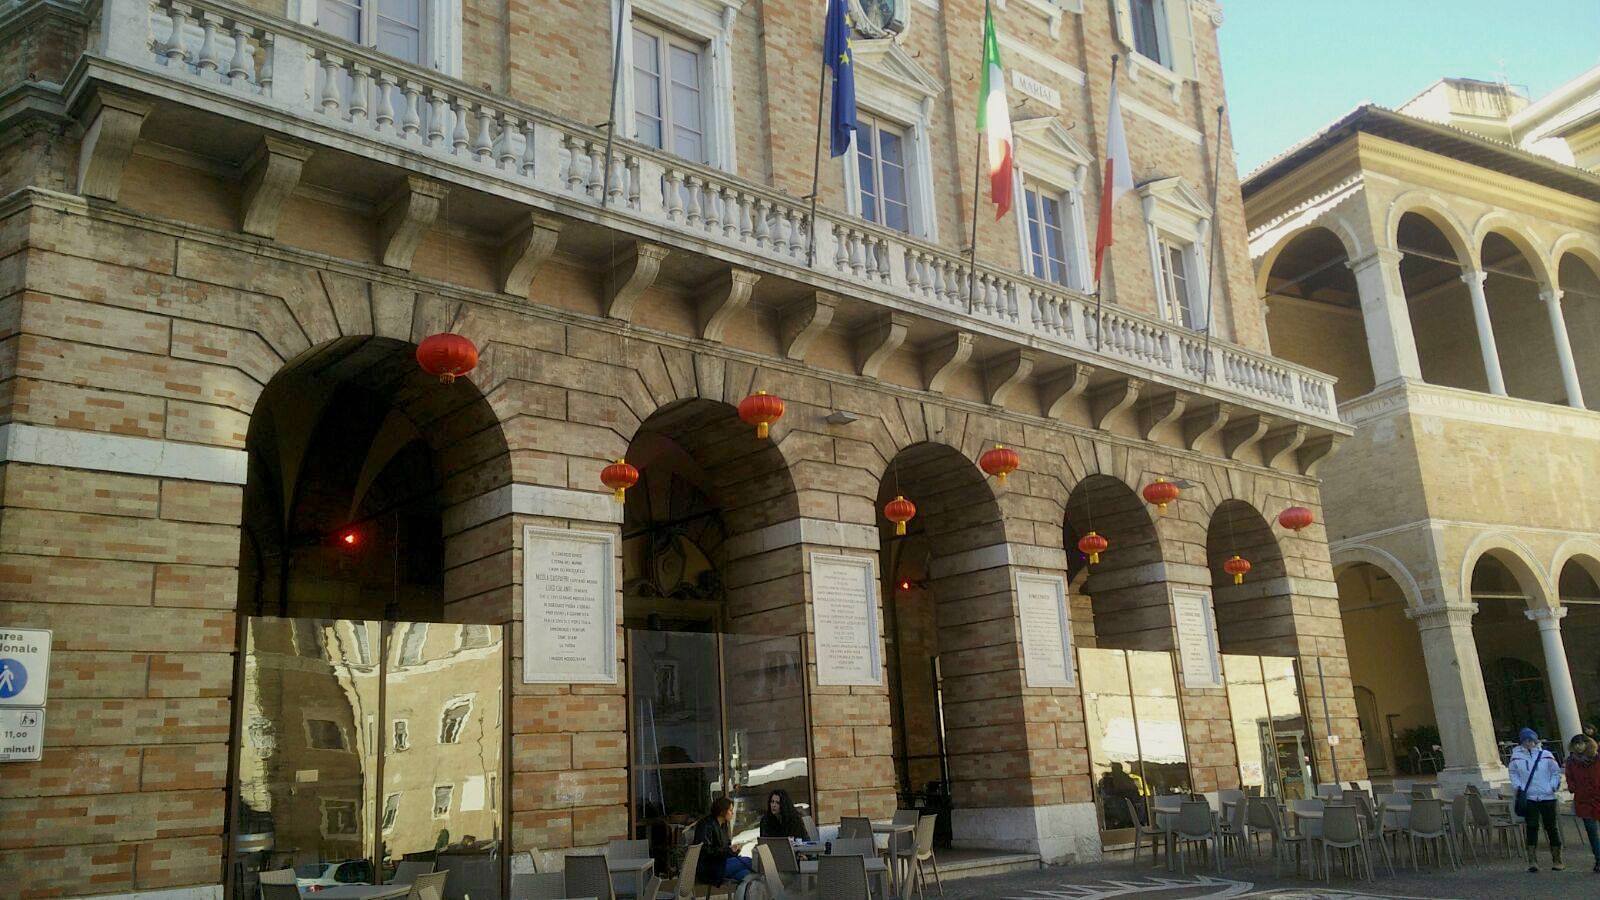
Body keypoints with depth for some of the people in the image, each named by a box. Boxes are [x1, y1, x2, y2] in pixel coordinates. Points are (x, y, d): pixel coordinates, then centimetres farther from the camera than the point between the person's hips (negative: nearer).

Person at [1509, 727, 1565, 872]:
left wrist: (1552, 787, -7)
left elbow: (1556, 772, 6)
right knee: (1531, 827, -5)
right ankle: (1532, 861, -4)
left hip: (1547, 797, 0)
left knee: (1551, 827, 9)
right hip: (1529, 798, 0)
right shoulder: (1517, 757, 0)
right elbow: (1513, 774, 12)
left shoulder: (1546, 755, -3)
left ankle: (1557, 860, 22)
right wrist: (1518, 786, -3)